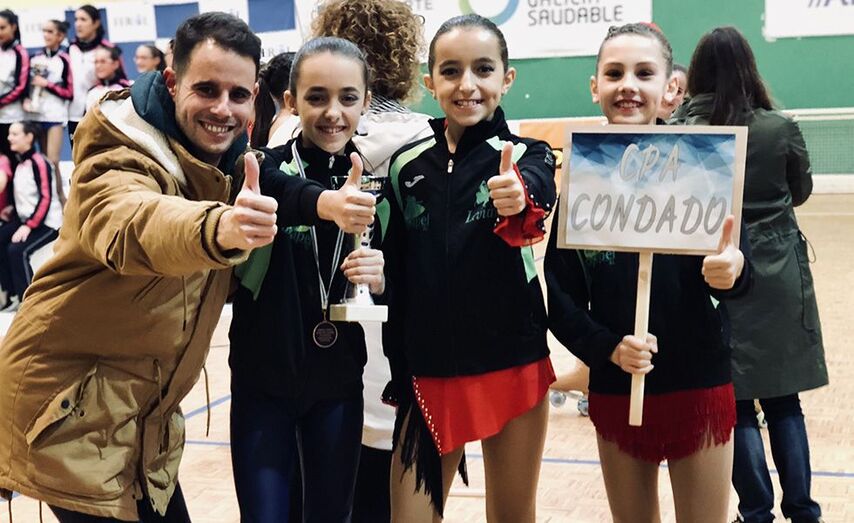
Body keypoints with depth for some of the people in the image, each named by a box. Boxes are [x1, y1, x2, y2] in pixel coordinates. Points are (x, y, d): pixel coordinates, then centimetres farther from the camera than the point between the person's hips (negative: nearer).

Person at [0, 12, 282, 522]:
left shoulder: (226, 161, 3)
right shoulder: (122, 156, -20)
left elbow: (219, 281, 12)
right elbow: (133, 224, -46)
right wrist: (217, 227, -66)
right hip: (71, 412, -7)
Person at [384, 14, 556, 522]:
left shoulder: (528, 156, -5)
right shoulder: (407, 164, 2)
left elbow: (536, 200, -30)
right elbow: (397, 272, 8)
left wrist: (518, 199, -52)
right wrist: (398, 370, 4)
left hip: (512, 367, -2)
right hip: (428, 371, 2)